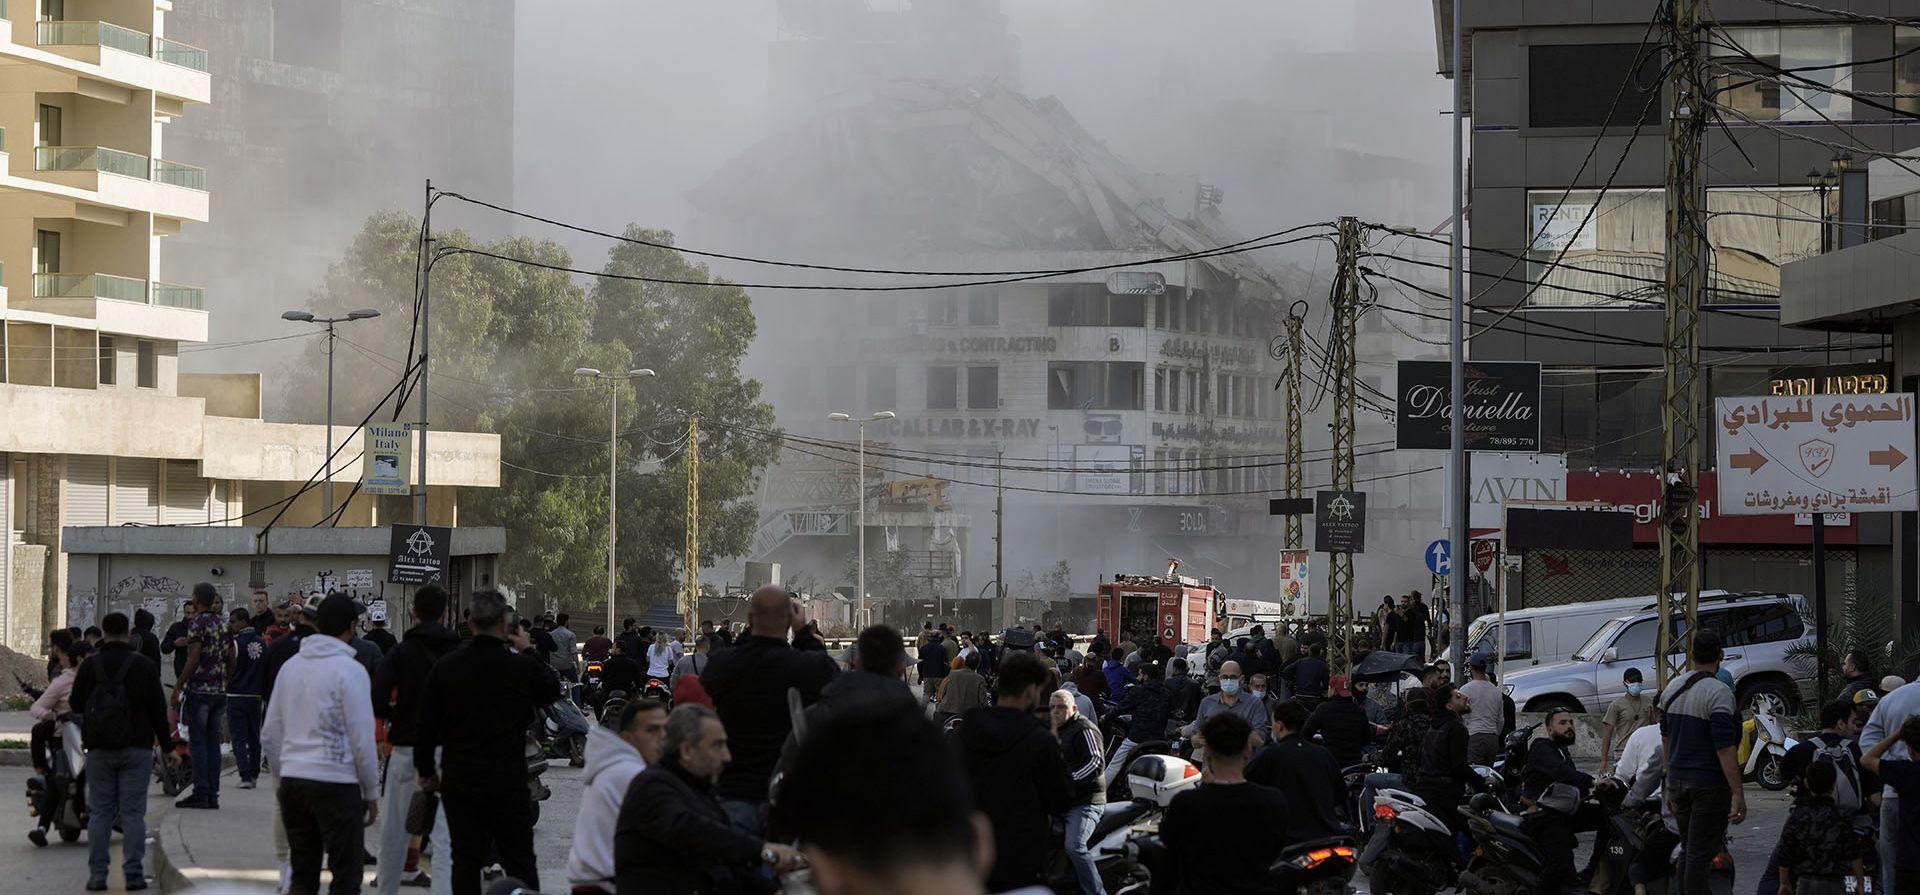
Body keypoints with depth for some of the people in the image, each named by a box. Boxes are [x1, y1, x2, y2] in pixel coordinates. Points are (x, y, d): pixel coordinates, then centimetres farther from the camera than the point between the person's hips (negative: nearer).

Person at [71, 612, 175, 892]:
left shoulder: (90, 666, 0)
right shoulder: (144, 666, -3)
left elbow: (76, 704, 10)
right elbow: (158, 710, -1)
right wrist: (167, 747, 7)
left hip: (99, 750, 1)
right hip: (136, 749, -1)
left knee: (99, 812, 5)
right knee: (133, 812, 0)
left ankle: (97, 875, 1)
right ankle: (134, 873, -5)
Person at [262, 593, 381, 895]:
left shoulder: (290, 666, 9)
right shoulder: (349, 669, -10)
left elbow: (270, 736, 13)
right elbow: (362, 739, -10)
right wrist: (372, 792, -1)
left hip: (293, 780, 6)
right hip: (337, 783, -6)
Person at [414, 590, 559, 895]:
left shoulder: (445, 667, -2)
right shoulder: (521, 668, -10)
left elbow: (426, 726, 3)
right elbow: (553, 689, 11)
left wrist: (426, 772, 15)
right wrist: (528, 651, 19)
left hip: (459, 782, 2)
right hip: (508, 783, -2)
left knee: (465, 861, 6)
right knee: (519, 862, 5)